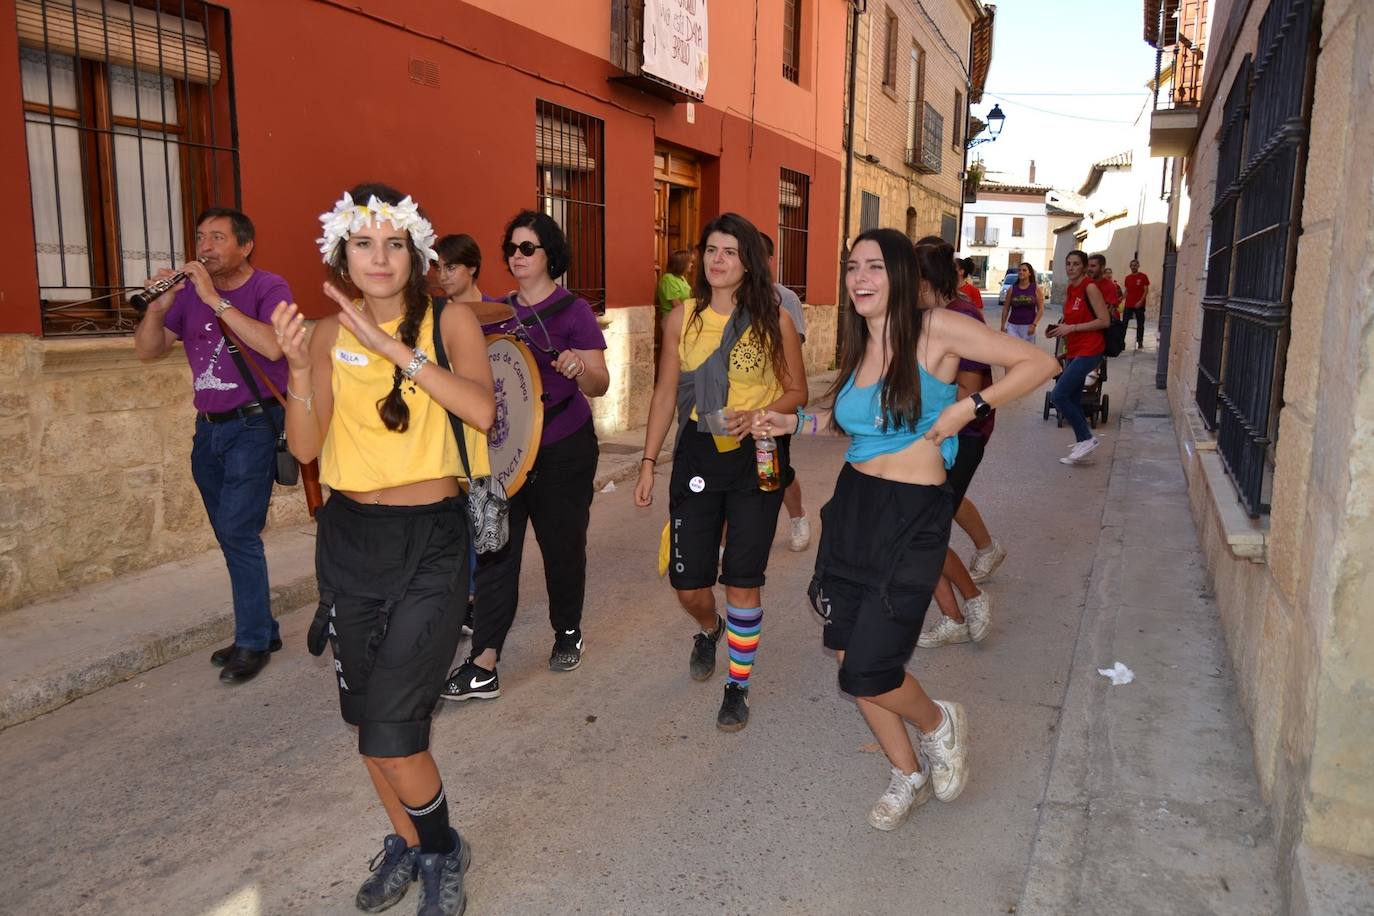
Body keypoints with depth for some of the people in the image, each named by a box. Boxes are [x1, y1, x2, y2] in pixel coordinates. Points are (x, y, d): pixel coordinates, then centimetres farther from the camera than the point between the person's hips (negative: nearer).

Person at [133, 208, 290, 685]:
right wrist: (157, 307, -12)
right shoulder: (190, 292, 8)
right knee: (232, 535, 11)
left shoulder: (268, 287, -7)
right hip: (208, 428, 6)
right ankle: (262, 630, 23)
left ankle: (253, 642, 1)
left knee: (238, 532, -11)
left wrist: (214, 299, -24)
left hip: (254, 426, -6)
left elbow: (272, 346, -25)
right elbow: (147, 351, 6)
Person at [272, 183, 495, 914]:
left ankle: (443, 854, 20)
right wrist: (299, 365, -18)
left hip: (432, 540, -4)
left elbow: (482, 410, -21)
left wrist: (394, 346, -26)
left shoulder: (449, 320, -4)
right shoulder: (329, 334, 4)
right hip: (350, 539, 4)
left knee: (390, 728, -9)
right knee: (364, 717, 13)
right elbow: (305, 448, -3)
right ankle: (406, 843, 39)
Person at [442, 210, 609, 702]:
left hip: (562, 450, -4)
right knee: (494, 549, -2)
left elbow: (599, 385, -11)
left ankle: (568, 633, 33)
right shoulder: (495, 311, 9)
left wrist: (579, 370, -33)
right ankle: (483, 666, 1)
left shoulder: (572, 310, -6)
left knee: (561, 545, 10)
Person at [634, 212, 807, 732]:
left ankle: (738, 686, 20)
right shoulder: (683, 319, 2)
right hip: (697, 453, 2)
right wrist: (648, 463, 4)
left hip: (756, 456, -2)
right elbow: (665, 394, 7)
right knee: (687, 584, 5)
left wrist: (756, 415, -18)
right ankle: (709, 631, 42)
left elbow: (796, 393, 2)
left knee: (742, 580, 0)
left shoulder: (774, 320, -5)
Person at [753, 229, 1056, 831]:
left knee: (866, 674, -8)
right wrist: (796, 422, 11)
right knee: (849, 659, 10)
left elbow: (1038, 363, -8)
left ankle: (939, 723, 26)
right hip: (852, 506, 7)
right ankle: (908, 776, 34)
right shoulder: (858, 347, 10)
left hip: (912, 516, -7)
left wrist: (969, 407, -16)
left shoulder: (935, 330, -10)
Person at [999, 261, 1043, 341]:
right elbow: (1006, 309, 6)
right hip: (1013, 325, 1)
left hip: (1028, 326, 0)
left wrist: (1034, 325, -11)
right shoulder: (1012, 289, 3)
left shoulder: (1036, 288, 0)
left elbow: (1041, 309, -1)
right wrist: (1003, 325, 2)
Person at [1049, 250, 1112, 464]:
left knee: (1058, 395, -15)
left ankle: (1087, 438, -4)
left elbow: (1105, 321, -16)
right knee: (1073, 401, 11)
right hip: (1073, 350, 9)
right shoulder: (1069, 290, 12)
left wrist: (1071, 328, -18)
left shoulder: (1090, 287, -11)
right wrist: (1058, 329, 6)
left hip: (1089, 350, -9)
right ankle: (1081, 445, 21)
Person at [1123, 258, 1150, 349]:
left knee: (1140, 324, 4)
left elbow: (1146, 290, -5)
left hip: (1139, 305, -4)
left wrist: (1141, 301, -16)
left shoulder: (1143, 277, -2)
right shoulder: (1127, 277, 10)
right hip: (1128, 304, 4)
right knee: (1124, 323, 0)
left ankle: (1140, 342, 10)